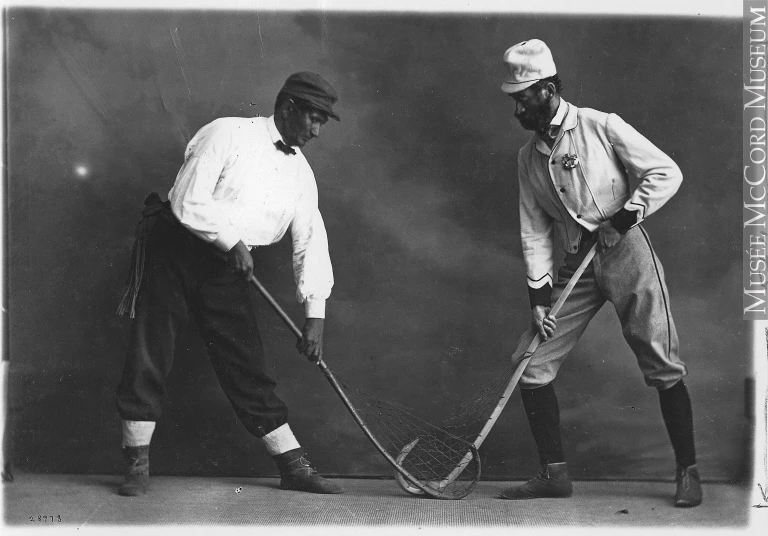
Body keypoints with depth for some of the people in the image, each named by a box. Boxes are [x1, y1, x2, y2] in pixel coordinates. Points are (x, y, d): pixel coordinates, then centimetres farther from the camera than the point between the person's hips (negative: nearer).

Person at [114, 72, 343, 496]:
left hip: (227, 269, 5)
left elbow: (311, 242, 5)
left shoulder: (301, 173, 8)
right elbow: (188, 201, -17)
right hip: (174, 252, -4)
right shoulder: (227, 134, -10)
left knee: (247, 366, 2)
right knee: (148, 355, -5)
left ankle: (294, 466, 6)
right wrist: (232, 242, -16)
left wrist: (315, 317, -1)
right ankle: (137, 465, 7)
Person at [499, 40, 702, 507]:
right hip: (574, 267, 5)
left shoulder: (601, 127, -5)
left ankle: (688, 472, 9)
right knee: (532, 364, -2)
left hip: (626, 254, -5)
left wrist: (623, 218, -15)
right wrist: (539, 294, 1)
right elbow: (535, 231, 9)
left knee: (664, 369, -6)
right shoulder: (528, 157, 10)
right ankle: (555, 473, 10)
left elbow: (667, 173, -8)